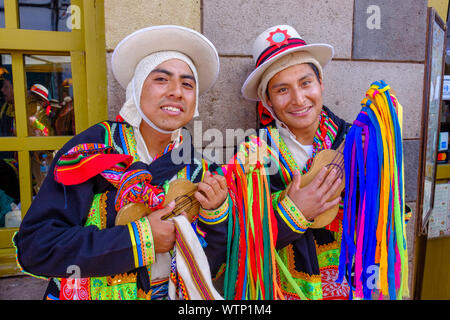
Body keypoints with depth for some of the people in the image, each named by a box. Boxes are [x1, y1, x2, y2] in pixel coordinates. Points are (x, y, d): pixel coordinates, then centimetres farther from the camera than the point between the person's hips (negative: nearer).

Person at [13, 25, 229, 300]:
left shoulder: (195, 168, -9)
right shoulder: (92, 148, -19)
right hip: (91, 293, -3)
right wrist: (139, 239, -27)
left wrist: (215, 213, -22)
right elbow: (35, 246, -23)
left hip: (169, 294, 4)